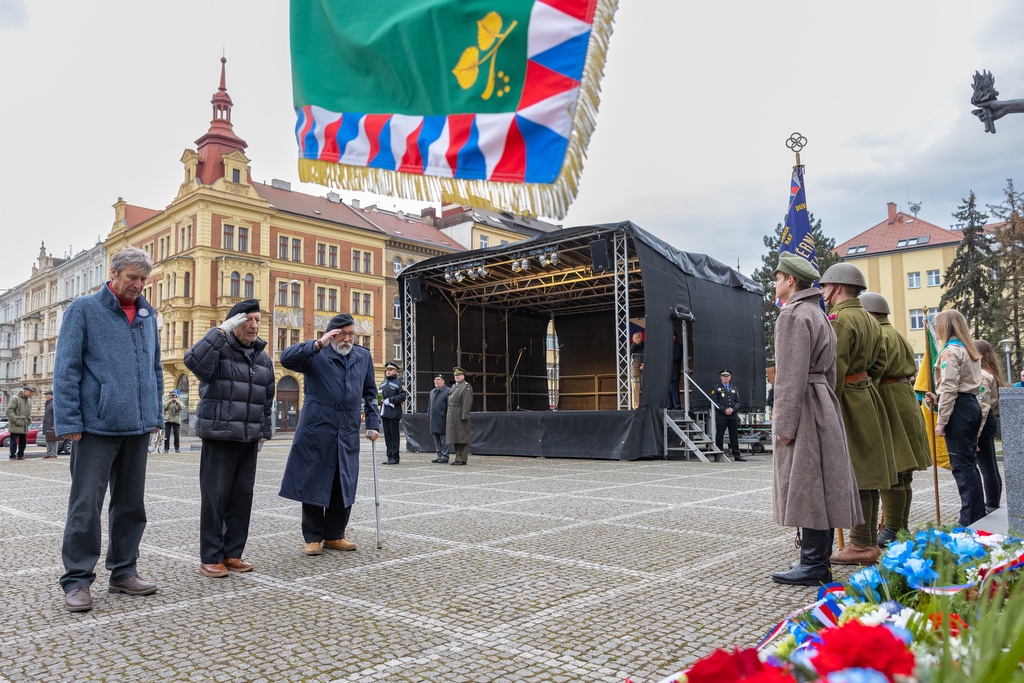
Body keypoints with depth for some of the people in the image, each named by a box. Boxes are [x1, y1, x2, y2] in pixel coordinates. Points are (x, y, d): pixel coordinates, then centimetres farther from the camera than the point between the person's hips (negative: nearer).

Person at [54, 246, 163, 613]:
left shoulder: (148, 315, 13)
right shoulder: (84, 309, -2)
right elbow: (66, 369, -6)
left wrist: (155, 414, 12)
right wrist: (69, 422, -12)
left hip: (138, 428, 6)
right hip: (97, 427, -5)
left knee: (131, 504, 12)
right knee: (86, 506, 0)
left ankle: (123, 572, 24)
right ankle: (77, 580, 12)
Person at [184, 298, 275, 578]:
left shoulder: (263, 357, 14)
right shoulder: (219, 347, -4)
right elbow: (194, 361, -26)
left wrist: (264, 430, 18)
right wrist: (221, 330, -25)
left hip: (249, 438, 6)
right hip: (218, 435, -5)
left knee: (243, 495, 8)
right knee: (215, 495, -2)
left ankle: (233, 553, 18)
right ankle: (210, 558, 7)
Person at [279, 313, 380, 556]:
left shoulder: (364, 356, 12)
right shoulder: (316, 355, -1)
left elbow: (369, 393, 18)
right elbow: (286, 358, -16)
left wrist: (373, 422, 10)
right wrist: (318, 344, -21)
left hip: (348, 432, 4)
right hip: (317, 429, -4)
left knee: (344, 486, 7)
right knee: (314, 484, 3)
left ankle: (334, 536, 22)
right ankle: (313, 538, 16)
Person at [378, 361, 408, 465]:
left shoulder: (398, 383, -3)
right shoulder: (383, 383, 20)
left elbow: (403, 396, -13)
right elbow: (379, 394, 30)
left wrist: (390, 400, -16)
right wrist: (378, 395, 8)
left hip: (394, 414, -7)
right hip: (384, 413, 7)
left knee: (394, 435, -4)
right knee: (387, 435, 9)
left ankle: (395, 457, -1)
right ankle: (390, 456, 15)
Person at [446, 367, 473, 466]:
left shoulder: (466, 387, -8)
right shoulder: (454, 386, 18)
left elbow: (467, 403, -16)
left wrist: (464, 416, -21)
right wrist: (448, 415, 15)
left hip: (461, 417, -9)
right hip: (452, 417, 9)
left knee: (462, 438, -5)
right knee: (455, 438, 12)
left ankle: (463, 459, -2)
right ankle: (458, 457, 19)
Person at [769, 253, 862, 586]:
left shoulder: (793, 314, -13)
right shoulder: (818, 314, 19)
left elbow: (792, 375, -19)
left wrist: (783, 424, -18)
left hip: (803, 406, -10)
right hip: (823, 404, 10)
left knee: (805, 484, -5)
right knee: (819, 484, 12)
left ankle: (813, 565, 1)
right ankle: (820, 561, 20)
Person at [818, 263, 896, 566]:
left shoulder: (839, 319, -15)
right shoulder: (870, 320, 16)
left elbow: (835, 370, -20)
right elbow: (879, 363, 20)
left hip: (846, 402, -10)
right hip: (867, 397, 10)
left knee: (852, 475, -5)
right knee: (866, 473, 13)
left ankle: (862, 545, 1)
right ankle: (869, 541, 21)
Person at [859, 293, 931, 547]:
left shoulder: (878, 336, -13)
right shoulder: (896, 335, 21)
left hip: (888, 405, -11)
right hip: (905, 400, 11)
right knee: (901, 473, 13)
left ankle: (892, 530, -5)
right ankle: (902, 526, 19)